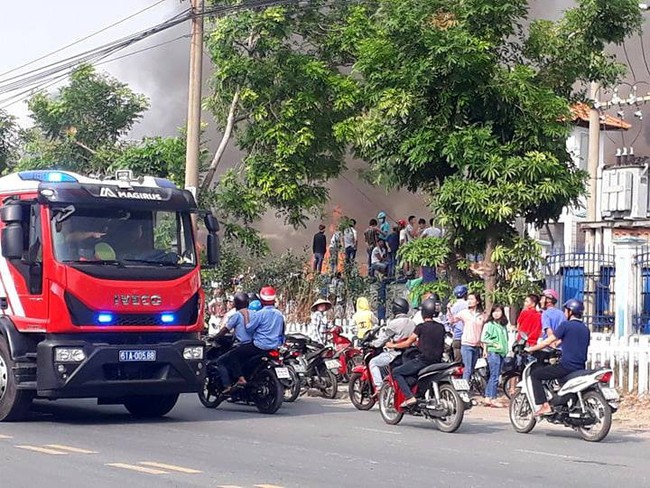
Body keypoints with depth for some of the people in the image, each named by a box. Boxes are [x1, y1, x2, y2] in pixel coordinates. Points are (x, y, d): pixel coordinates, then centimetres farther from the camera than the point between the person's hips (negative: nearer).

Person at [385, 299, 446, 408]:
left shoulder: (421, 327, -9)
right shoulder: (441, 327, 8)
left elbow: (408, 343, -4)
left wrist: (393, 345, 12)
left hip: (423, 360, -7)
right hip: (437, 361, 7)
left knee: (396, 372, 2)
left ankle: (410, 397, -13)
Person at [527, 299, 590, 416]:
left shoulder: (566, 325, -6)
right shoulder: (586, 329, 16)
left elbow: (548, 341, -6)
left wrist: (530, 349, 5)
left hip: (567, 366, -8)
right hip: (580, 369, 8)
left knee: (535, 375, -1)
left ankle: (545, 406, -13)